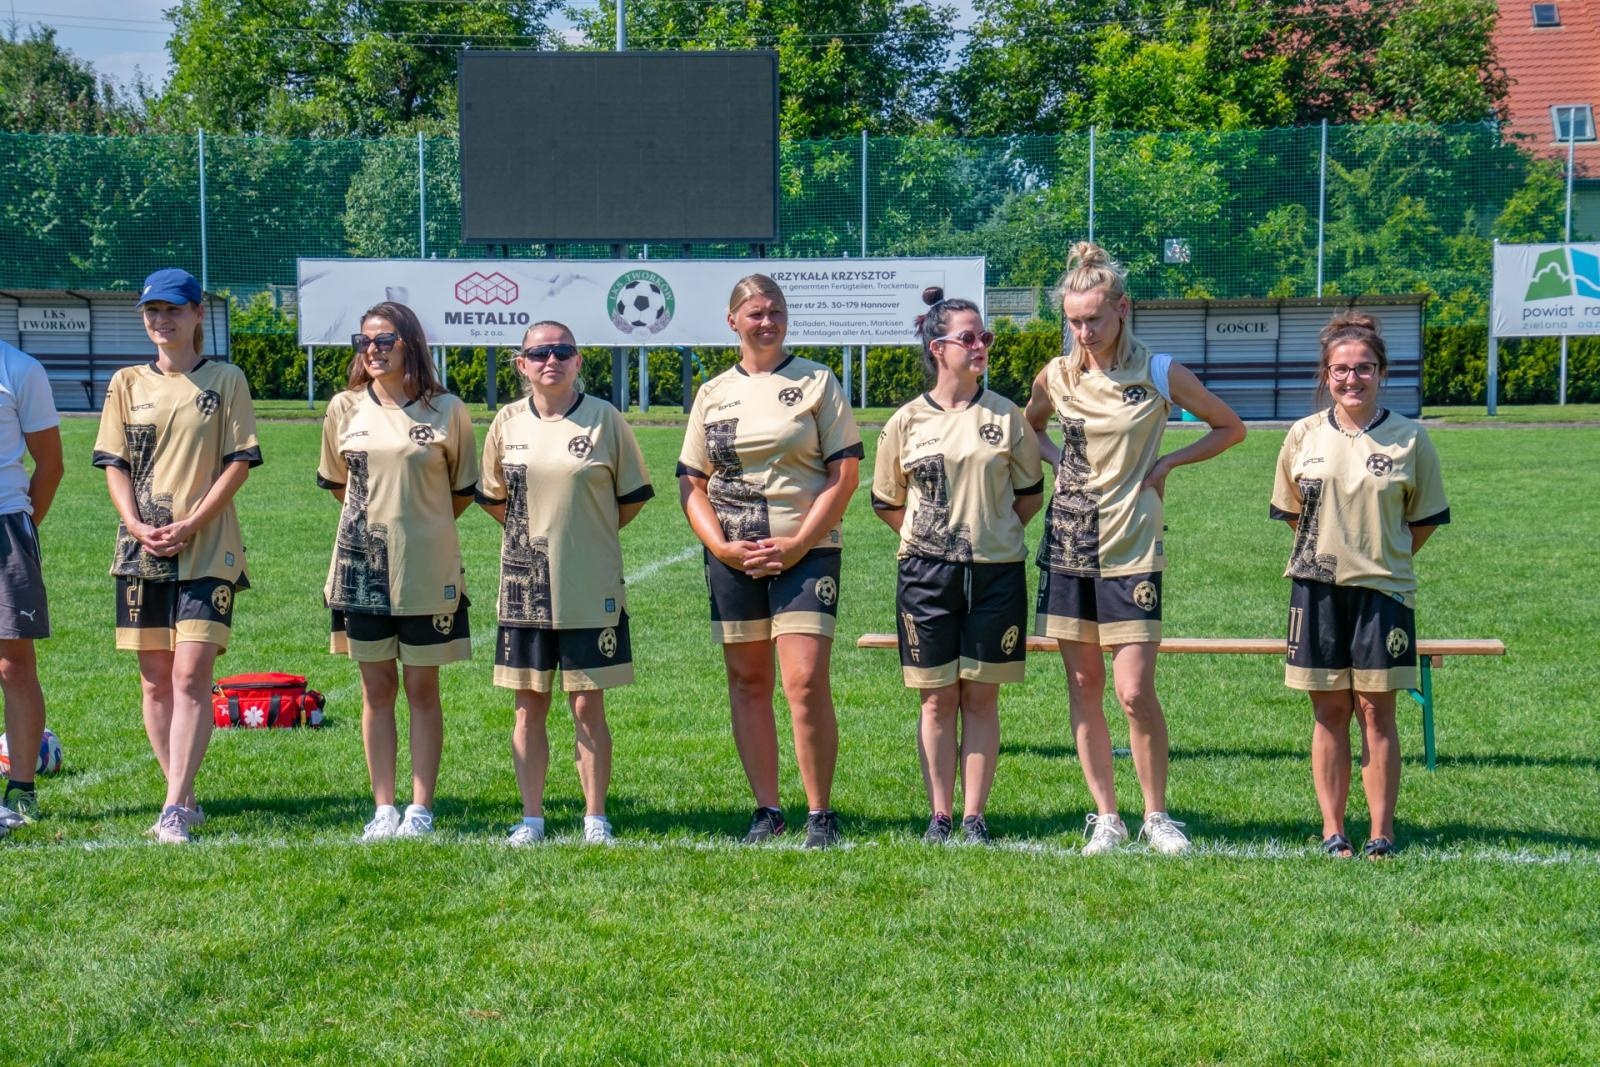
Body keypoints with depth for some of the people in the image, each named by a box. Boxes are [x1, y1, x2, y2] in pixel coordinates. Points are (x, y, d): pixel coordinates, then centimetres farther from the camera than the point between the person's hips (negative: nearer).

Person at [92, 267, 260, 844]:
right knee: (154, 679, 6)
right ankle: (184, 799, 15)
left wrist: (191, 526, -13)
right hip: (141, 551, 4)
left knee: (191, 674, -12)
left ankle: (175, 807, -14)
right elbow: (114, 463, 7)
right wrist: (137, 526, -9)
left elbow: (238, 462, -3)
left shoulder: (225, 380, 2)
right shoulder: (127, 383, 11)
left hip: (207, 551, -4)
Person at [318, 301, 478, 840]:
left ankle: (421, 808, 9)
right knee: (376, 688, 6)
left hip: (427, 569, -2)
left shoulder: (446, 410, -4)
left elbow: (464, 490, 7)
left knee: (422, 689, 4)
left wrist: (421, 525, 6)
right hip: (362, 566, 2)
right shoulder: (345, 409, 3)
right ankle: (384, 808, 12)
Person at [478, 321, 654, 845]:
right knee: (529, 706, 6)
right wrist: (537, 531, 9)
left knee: (588, 707, 1)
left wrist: (590, 532, 3)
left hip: (590, 589, -3)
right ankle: (531, 817, 14)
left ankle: (595, 818, 10)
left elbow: (632, 497, 5)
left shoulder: (605, 419, -3)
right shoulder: (508, 422, 4)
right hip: (524, 586, 3)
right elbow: (493, 497, 17)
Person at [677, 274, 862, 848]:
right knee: (747, 680, 7)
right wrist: (722, 547, -6)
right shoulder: (713, 393, 11)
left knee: (806, 681, -12)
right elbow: (690, 483, 10)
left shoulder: (816, 381, 2)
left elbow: (845, 473, -3)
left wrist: (798, 544, -11)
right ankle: (767, 810, 16)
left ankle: (820, 815, -3)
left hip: (805, 551, -4)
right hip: (732, 558, 4)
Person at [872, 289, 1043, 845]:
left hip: (996, 571, 0)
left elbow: (1031, 492, 11)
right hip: (927, 572, 0)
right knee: (938, 698, 3)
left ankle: (974, 815, 9)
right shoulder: (906, 423, 1)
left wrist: (994, 530, 3)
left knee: (981, 697, 3)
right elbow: (886, 503, 11)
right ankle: (940, 814, 11)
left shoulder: (1007, 416, 2)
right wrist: (929, 536, 4)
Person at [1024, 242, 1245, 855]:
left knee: (1134, 691, -8)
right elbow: (1028, 428, 25)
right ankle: (1105, 816, 15)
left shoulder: (1160, 375, -5)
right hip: (1068, 544, 3)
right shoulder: (1056, 377, 4)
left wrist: (1166, 463, -4)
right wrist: (1060, 460, 6)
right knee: (1083, 687, 6)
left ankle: (1157, 815, 9)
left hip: (1132, 546, -3)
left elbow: (1231, 429, 7)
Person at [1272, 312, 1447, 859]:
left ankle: (1382, 833, 6)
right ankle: (1332, 830, 12)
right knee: (1328, 711, 5)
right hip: (1317, 588, 2)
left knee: (1376, 710, 1)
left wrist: (1380, 558, 5)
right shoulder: (1305, 435, 3)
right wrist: (1329, 550, 10)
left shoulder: (1409, 439, -2)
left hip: (1382, 590, -1)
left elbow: (1424, 520, 7)